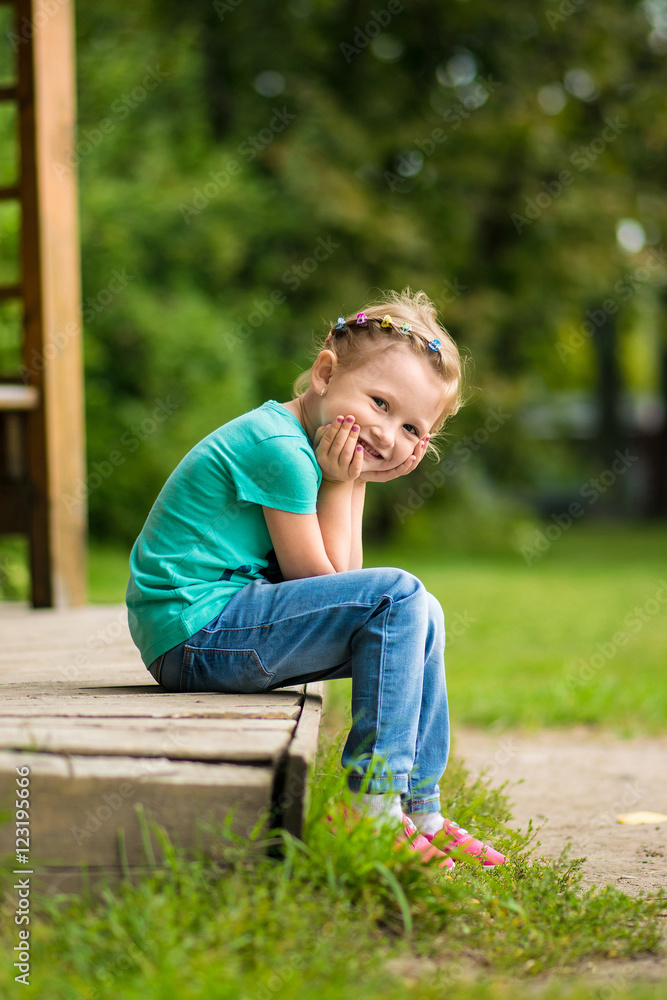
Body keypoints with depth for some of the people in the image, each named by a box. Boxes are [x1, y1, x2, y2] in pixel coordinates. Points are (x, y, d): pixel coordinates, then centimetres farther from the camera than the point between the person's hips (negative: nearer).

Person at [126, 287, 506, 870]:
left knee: (421, 617, 13)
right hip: (196, 630, -10)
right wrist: (339, 485, -8)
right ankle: (373, 808, -15)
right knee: (396, 596, -18)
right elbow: (319, 579, -12)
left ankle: (420, 810, 16)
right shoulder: (280, 448, -18)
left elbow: (339, 579, 9)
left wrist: (356, 482, 2)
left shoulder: (298, 447, 13)